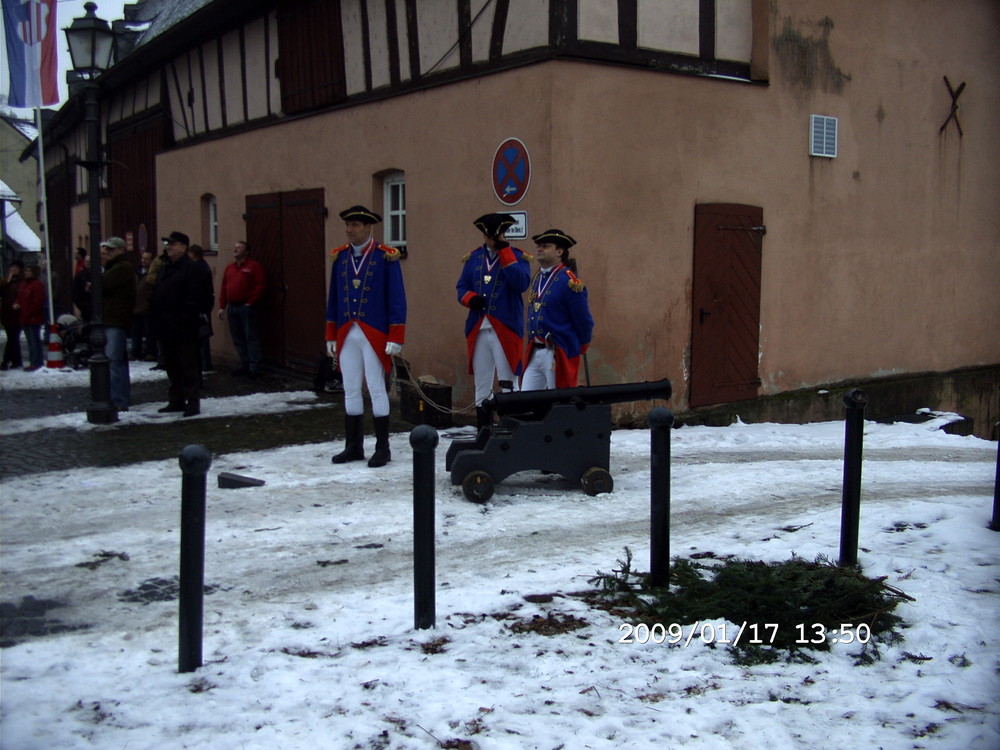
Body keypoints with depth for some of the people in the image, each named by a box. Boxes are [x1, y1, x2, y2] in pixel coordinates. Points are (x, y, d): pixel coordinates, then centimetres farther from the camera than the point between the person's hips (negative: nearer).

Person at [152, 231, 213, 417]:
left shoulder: (192, 269, -11)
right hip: (165, 328, 9)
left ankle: (193, 402, 1)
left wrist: (184, 321, -21)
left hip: (183, 329, -9)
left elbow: (193, 300, -17)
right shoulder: (164, 269, 17)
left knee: (188, 366, -4)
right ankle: (176, 400, 24)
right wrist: (156, 321, 9)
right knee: (171, 366, 15)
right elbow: (156, 296, 18)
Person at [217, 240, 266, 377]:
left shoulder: (254, 266, -4)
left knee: (251, 338, -6)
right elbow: (224, 288, 17)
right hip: (232, 307, 7)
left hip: (247, 308, -7)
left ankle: (254, 367, -4)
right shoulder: (229, 268, 17)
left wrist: (251, 302, -13)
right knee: (238, 339, 9)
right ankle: (244, 365, 17)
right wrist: (222, 306, 11)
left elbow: (260, 286, -11)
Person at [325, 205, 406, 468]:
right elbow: (333, 299, 13)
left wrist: (395, 338, -11)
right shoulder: (339, 257, 9)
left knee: (376, 390, 0)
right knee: (350, 390, 8)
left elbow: (397, 299, -7)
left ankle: (382, 448, 9)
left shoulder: (386, 257, -6)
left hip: (375, 335, -5)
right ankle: (354, 446, 17)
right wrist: (331, 336, 12)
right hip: (347, 335, 5)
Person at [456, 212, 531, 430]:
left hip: (505, 330, -4)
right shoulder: (474, 258, 14)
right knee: (481, 386, 11)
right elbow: (462, 286, 14)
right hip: (478, 330, 5)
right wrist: (470, 298, -8)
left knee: (508, 385, -4)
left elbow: (522, 283, -16)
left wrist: (504, 252, -15)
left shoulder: (518, 257, 2)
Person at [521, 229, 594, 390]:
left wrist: (580, 347, 5)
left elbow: (584, 321, -8)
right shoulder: (537, 277, 12)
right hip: (534, 353, 7)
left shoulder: (568, 281, -12)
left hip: (559, 357, -7)